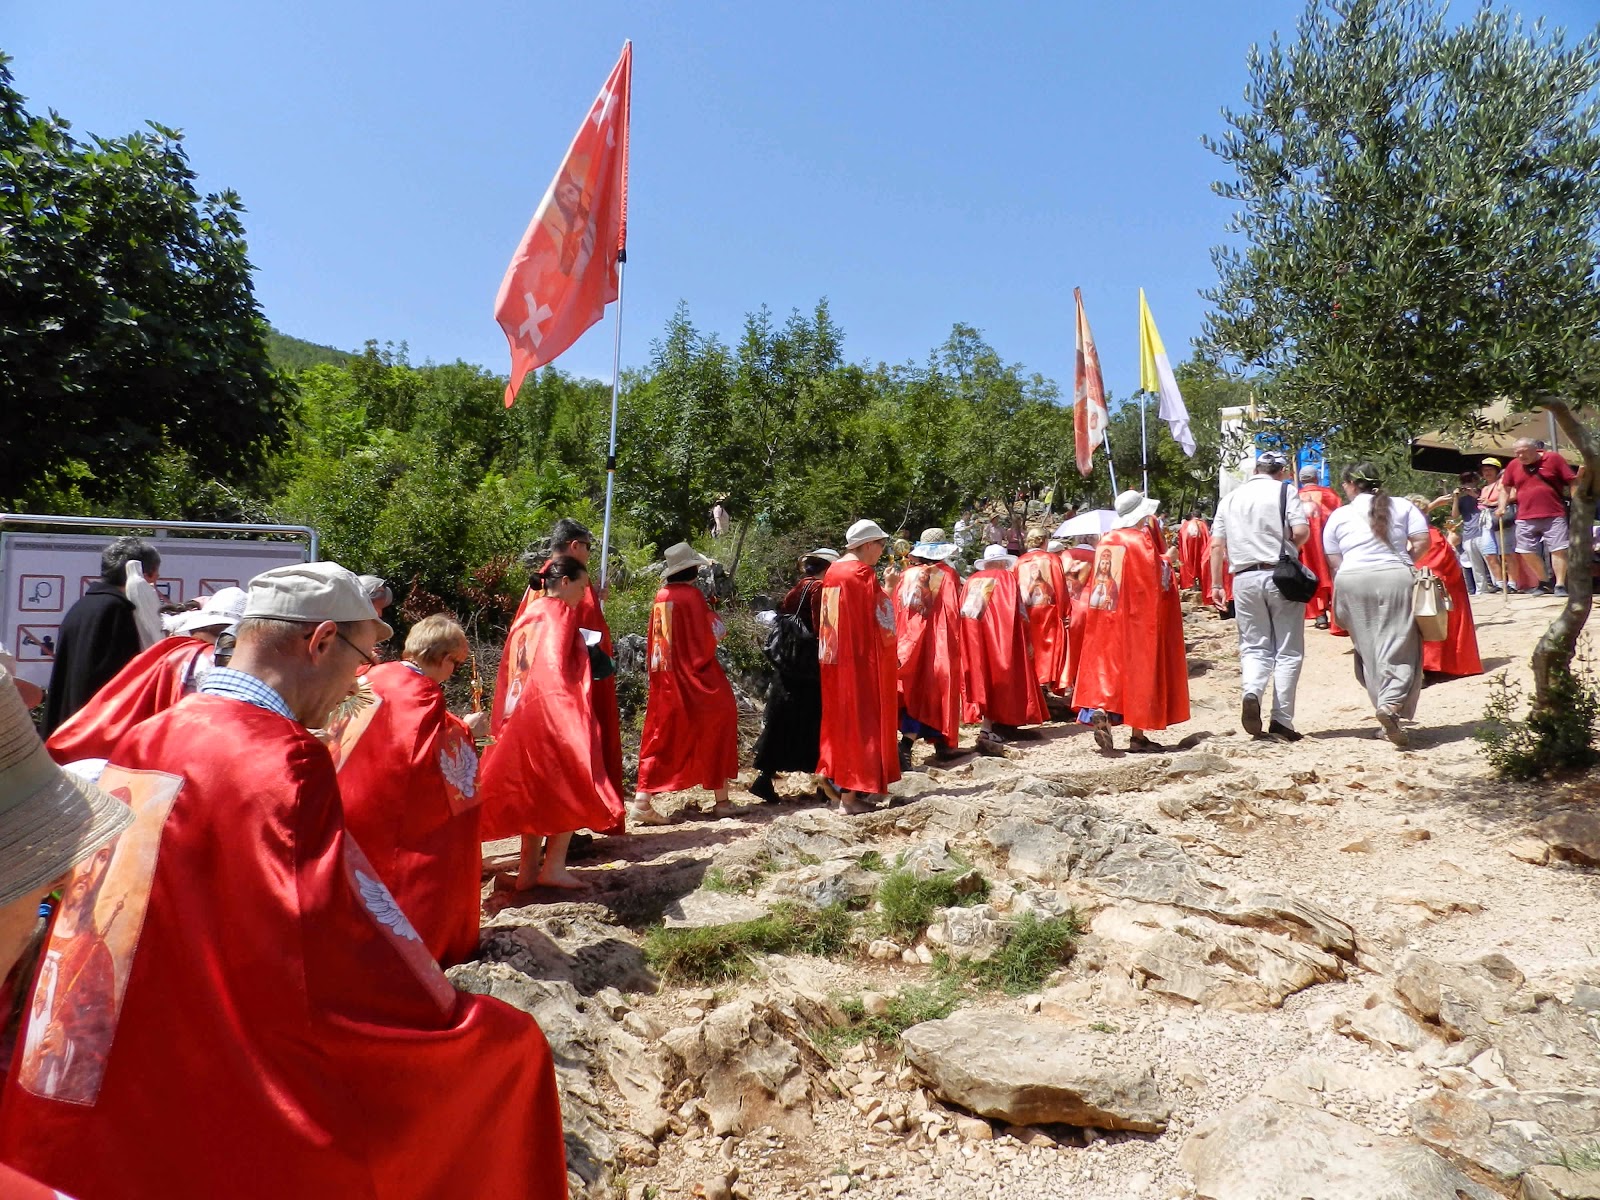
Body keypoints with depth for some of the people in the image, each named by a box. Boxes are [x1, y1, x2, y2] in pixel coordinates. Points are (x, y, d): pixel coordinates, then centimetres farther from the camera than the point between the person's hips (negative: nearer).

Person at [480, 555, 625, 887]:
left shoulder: (528, 614, 15)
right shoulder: (557, 614, -9)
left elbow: (512, 672, 17)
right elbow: (555, 668, -19)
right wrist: (568, 716, -22)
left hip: (521, 718, 8)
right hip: (552, 715, -8)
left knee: (534, 791, 13)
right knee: (570, 788, 1)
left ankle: (529, 869, 16)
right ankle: (554, 867, -1)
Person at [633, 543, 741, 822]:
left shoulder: (661, 597, 6)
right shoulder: (691, 595, -13)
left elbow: (656, 639, 13)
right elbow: (709, 636, -12)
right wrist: (714, 620, 5)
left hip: (665, 678, 6)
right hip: (694, 676, -6)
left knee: (661, 736, 10)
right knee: (715, 728, 8)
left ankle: (642, 799, 1)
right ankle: (721, 800, 11)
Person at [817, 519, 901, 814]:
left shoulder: (833, 571, 9)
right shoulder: (863, 574, -16)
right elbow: (879, 621, -16)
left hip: (834, 659, 9)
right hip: (862, 660, -8)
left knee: (842, 719, 16)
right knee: (860, 721, -1)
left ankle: (840, 781, 25)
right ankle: (850, 794, 3)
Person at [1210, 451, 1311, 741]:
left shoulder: (1231, 497, 12)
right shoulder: (1285, 490, 1)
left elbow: (1216, 544, 8)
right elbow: (1301, 532, -11)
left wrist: (1215, 584, 12)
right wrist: (1287, 547, 11)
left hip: (1245, 578, 3)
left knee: (1254, 646, 11)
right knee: (1288, 651, 6)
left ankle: (1251, 692, -18)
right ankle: (1281, 720, 4)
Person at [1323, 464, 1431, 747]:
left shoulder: (1338, 516, 11)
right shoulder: (1403, 506, 11)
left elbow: (1334, 561, 6)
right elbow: (1422, 541, 2)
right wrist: (1403, 561, 16)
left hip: (1351, 581, 1)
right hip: (1395, 577, -1)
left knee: (1368, 649, 9)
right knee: (1399, 645, -1)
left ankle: (1386, 713, 12)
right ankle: (1391, 704, -23)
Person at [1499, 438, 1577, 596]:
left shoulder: (1553, 459, -1)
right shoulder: (1513, 465, 7)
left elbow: (1572, 482, 1)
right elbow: (1506, 488, 17)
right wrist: (1502, 507, 6)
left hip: (1554, 516, -3)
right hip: (1525, 519, 3)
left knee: (1558, 550, -5)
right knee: (1526, 552, 5)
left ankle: (1560, 585, 4)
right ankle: (1545, 582, 23)